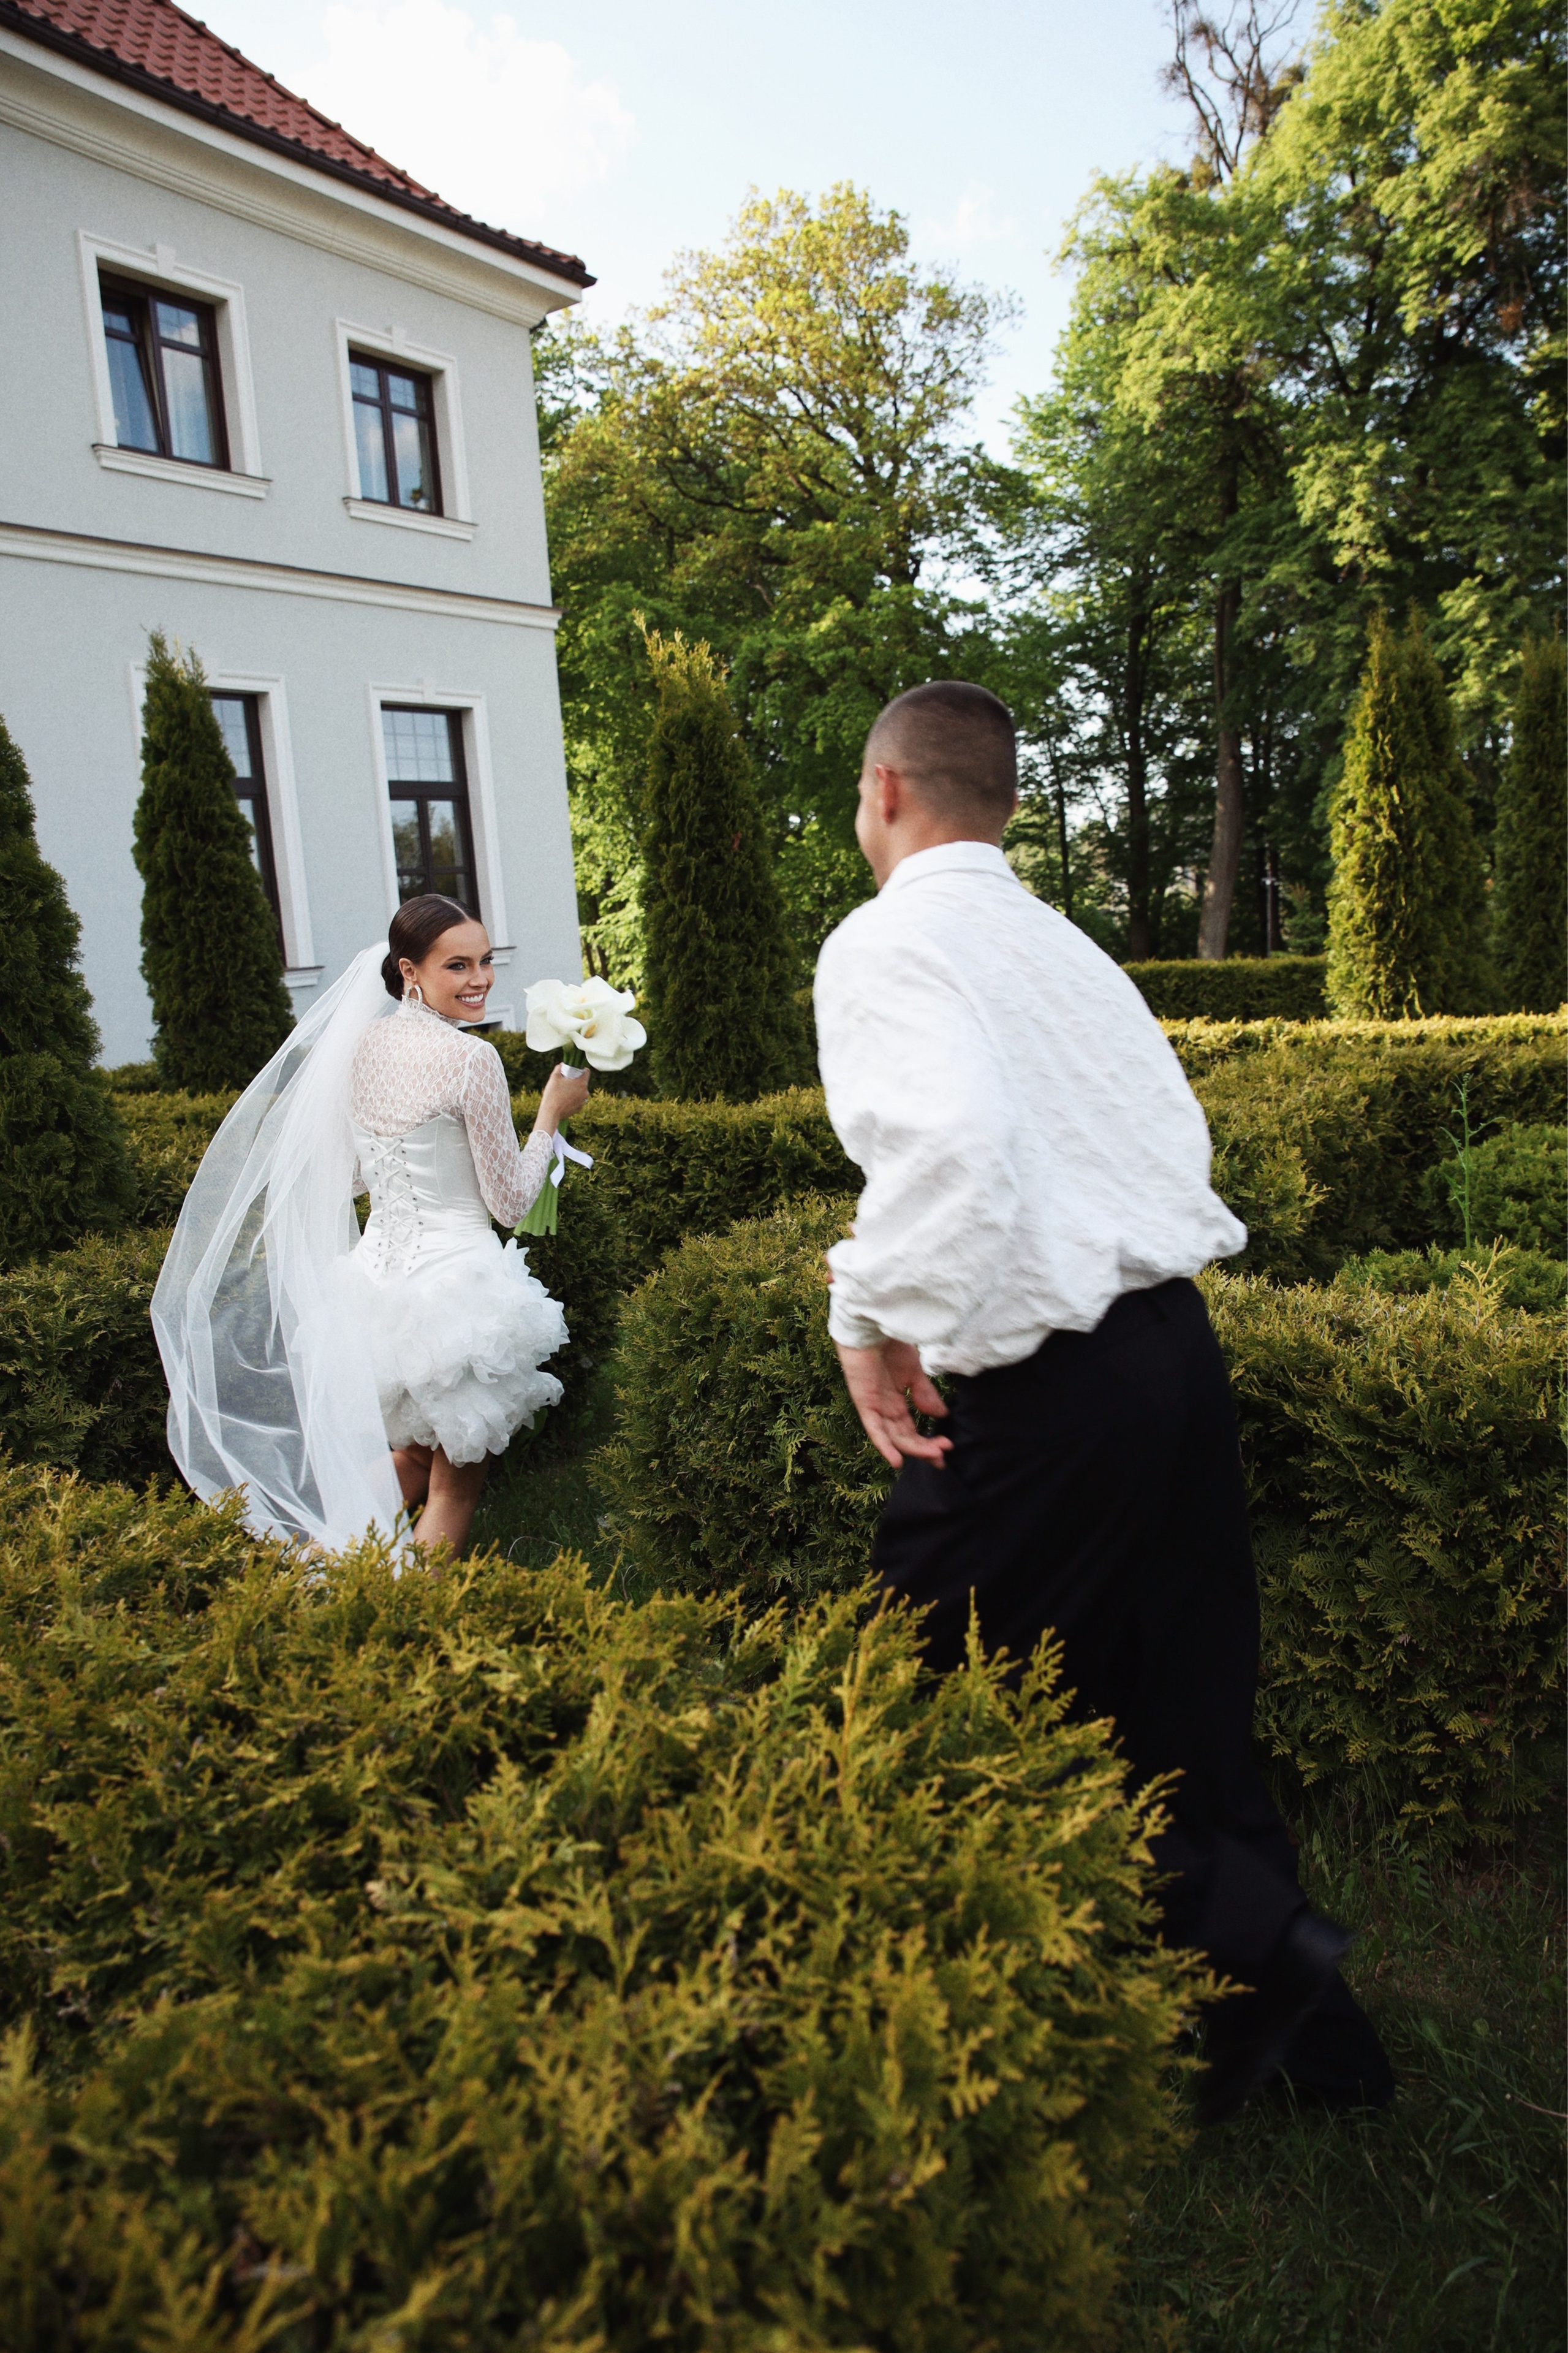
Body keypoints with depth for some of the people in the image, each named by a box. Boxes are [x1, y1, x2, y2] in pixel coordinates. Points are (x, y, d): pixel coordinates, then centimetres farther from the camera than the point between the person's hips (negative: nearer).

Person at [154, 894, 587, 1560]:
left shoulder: (363, 1046, 4)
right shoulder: (471, 1058, -17)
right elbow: (510, 1201, -10)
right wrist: (552, 1112, 1)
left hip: (376, 1274, 7)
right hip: (454, 1280, -7)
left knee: (414, 1454, 28)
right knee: (456, 1479, 12)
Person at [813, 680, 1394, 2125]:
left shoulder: (885, 940, -10)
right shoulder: (1062, 942, 16)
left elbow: (948, 1140, -28)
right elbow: (1182, 1132, 16)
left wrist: (873, 1316, -17)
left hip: (1044, 1379, -9)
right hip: (1178, 1340, 9)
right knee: (1180, 1684, 18)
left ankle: (1244, 1943, 8)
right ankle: (1305, 2023, 30)